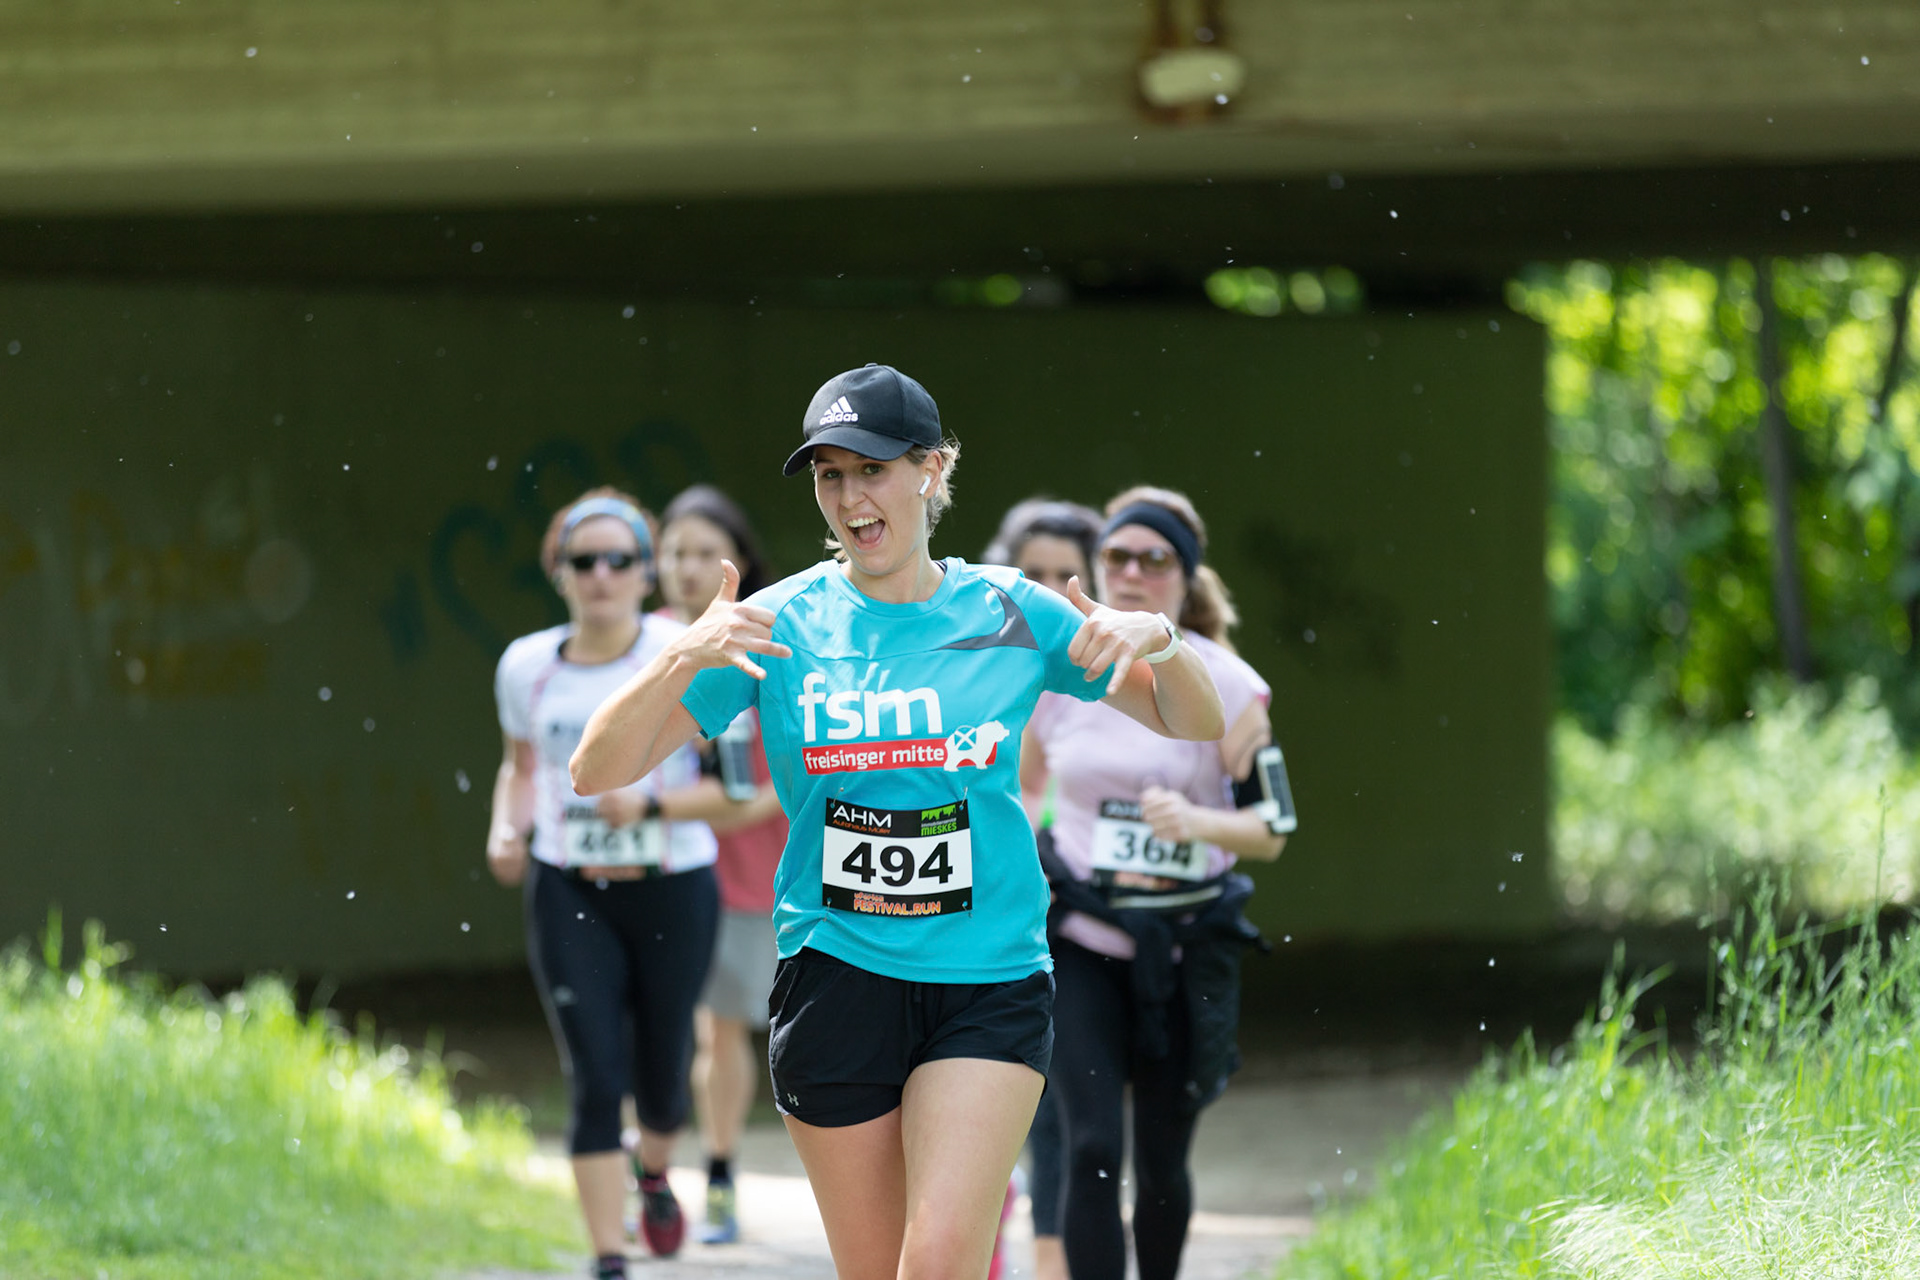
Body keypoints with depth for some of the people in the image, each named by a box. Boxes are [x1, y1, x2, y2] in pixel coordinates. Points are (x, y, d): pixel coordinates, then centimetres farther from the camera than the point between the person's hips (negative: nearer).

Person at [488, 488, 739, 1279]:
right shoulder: (527, 667, 3)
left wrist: (649, 805, -21)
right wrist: (508, 829, 0)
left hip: (672, 889, -1)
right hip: (568, 892, 1)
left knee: (661, 1078, 10)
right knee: (595, 1080, -9)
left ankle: (655, 1170, 46)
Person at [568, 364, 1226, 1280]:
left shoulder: (1013, 614, 2)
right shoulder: (778, 626, 0)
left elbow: (1197, 729, 11)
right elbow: (596, 773, -4)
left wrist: (1159, 643, -12)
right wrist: (681, 662, -22)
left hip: (991, 984, -1)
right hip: (835, 982, 1)